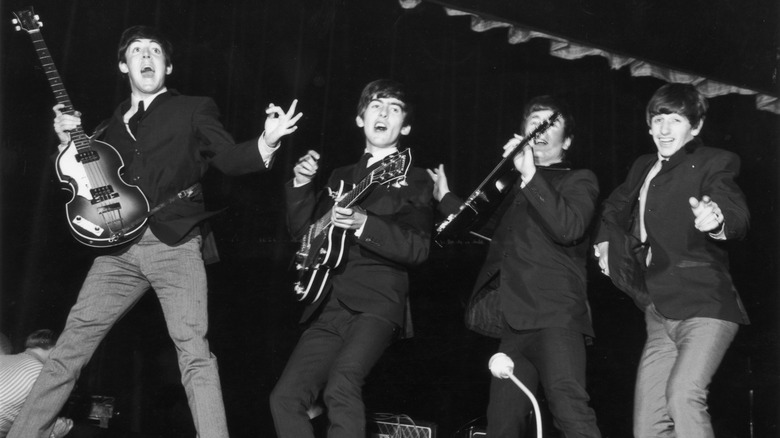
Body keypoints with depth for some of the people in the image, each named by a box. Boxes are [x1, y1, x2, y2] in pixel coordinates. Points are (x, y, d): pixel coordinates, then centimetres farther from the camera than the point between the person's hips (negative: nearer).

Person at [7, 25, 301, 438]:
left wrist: (266, 142, -23)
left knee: (194, 350, -14)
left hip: (175, 246, -4)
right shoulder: (112, 122, 21)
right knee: (72, 342, 1)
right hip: (118, 247, 4)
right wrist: (69, 141, 7)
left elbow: (230, 159, -3)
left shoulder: (195, 110, 9)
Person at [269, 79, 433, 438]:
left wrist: (364, 224, -24)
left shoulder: (413, 180, 5)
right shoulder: (341, 177, 21)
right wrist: (301, 184, 3)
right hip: (328, 307, 6)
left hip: (377, 304, -6)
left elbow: (418, 248, -9)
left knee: (340, 388, -29)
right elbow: (302, 230, 18)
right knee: (286, 398, -6)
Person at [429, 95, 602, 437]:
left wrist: (531, 176, -11)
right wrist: (445, 198, 35)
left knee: (570, 408, -26)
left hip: (555, 316, -6)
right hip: (514, 321, 7)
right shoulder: (516, 189, 28)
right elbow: (480, 229, 38)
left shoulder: (578, 180, 10)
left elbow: (569, 228, -11)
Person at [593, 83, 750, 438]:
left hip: (704, 306, -7)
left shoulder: (714, 163, -5)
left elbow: (737, 216, -24)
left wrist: (717, 220, -46)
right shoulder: (643, 168, 14)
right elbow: (617, 207, 35)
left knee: (683, 394, -29)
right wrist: (605, 241, 18)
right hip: (659, 314, 7)